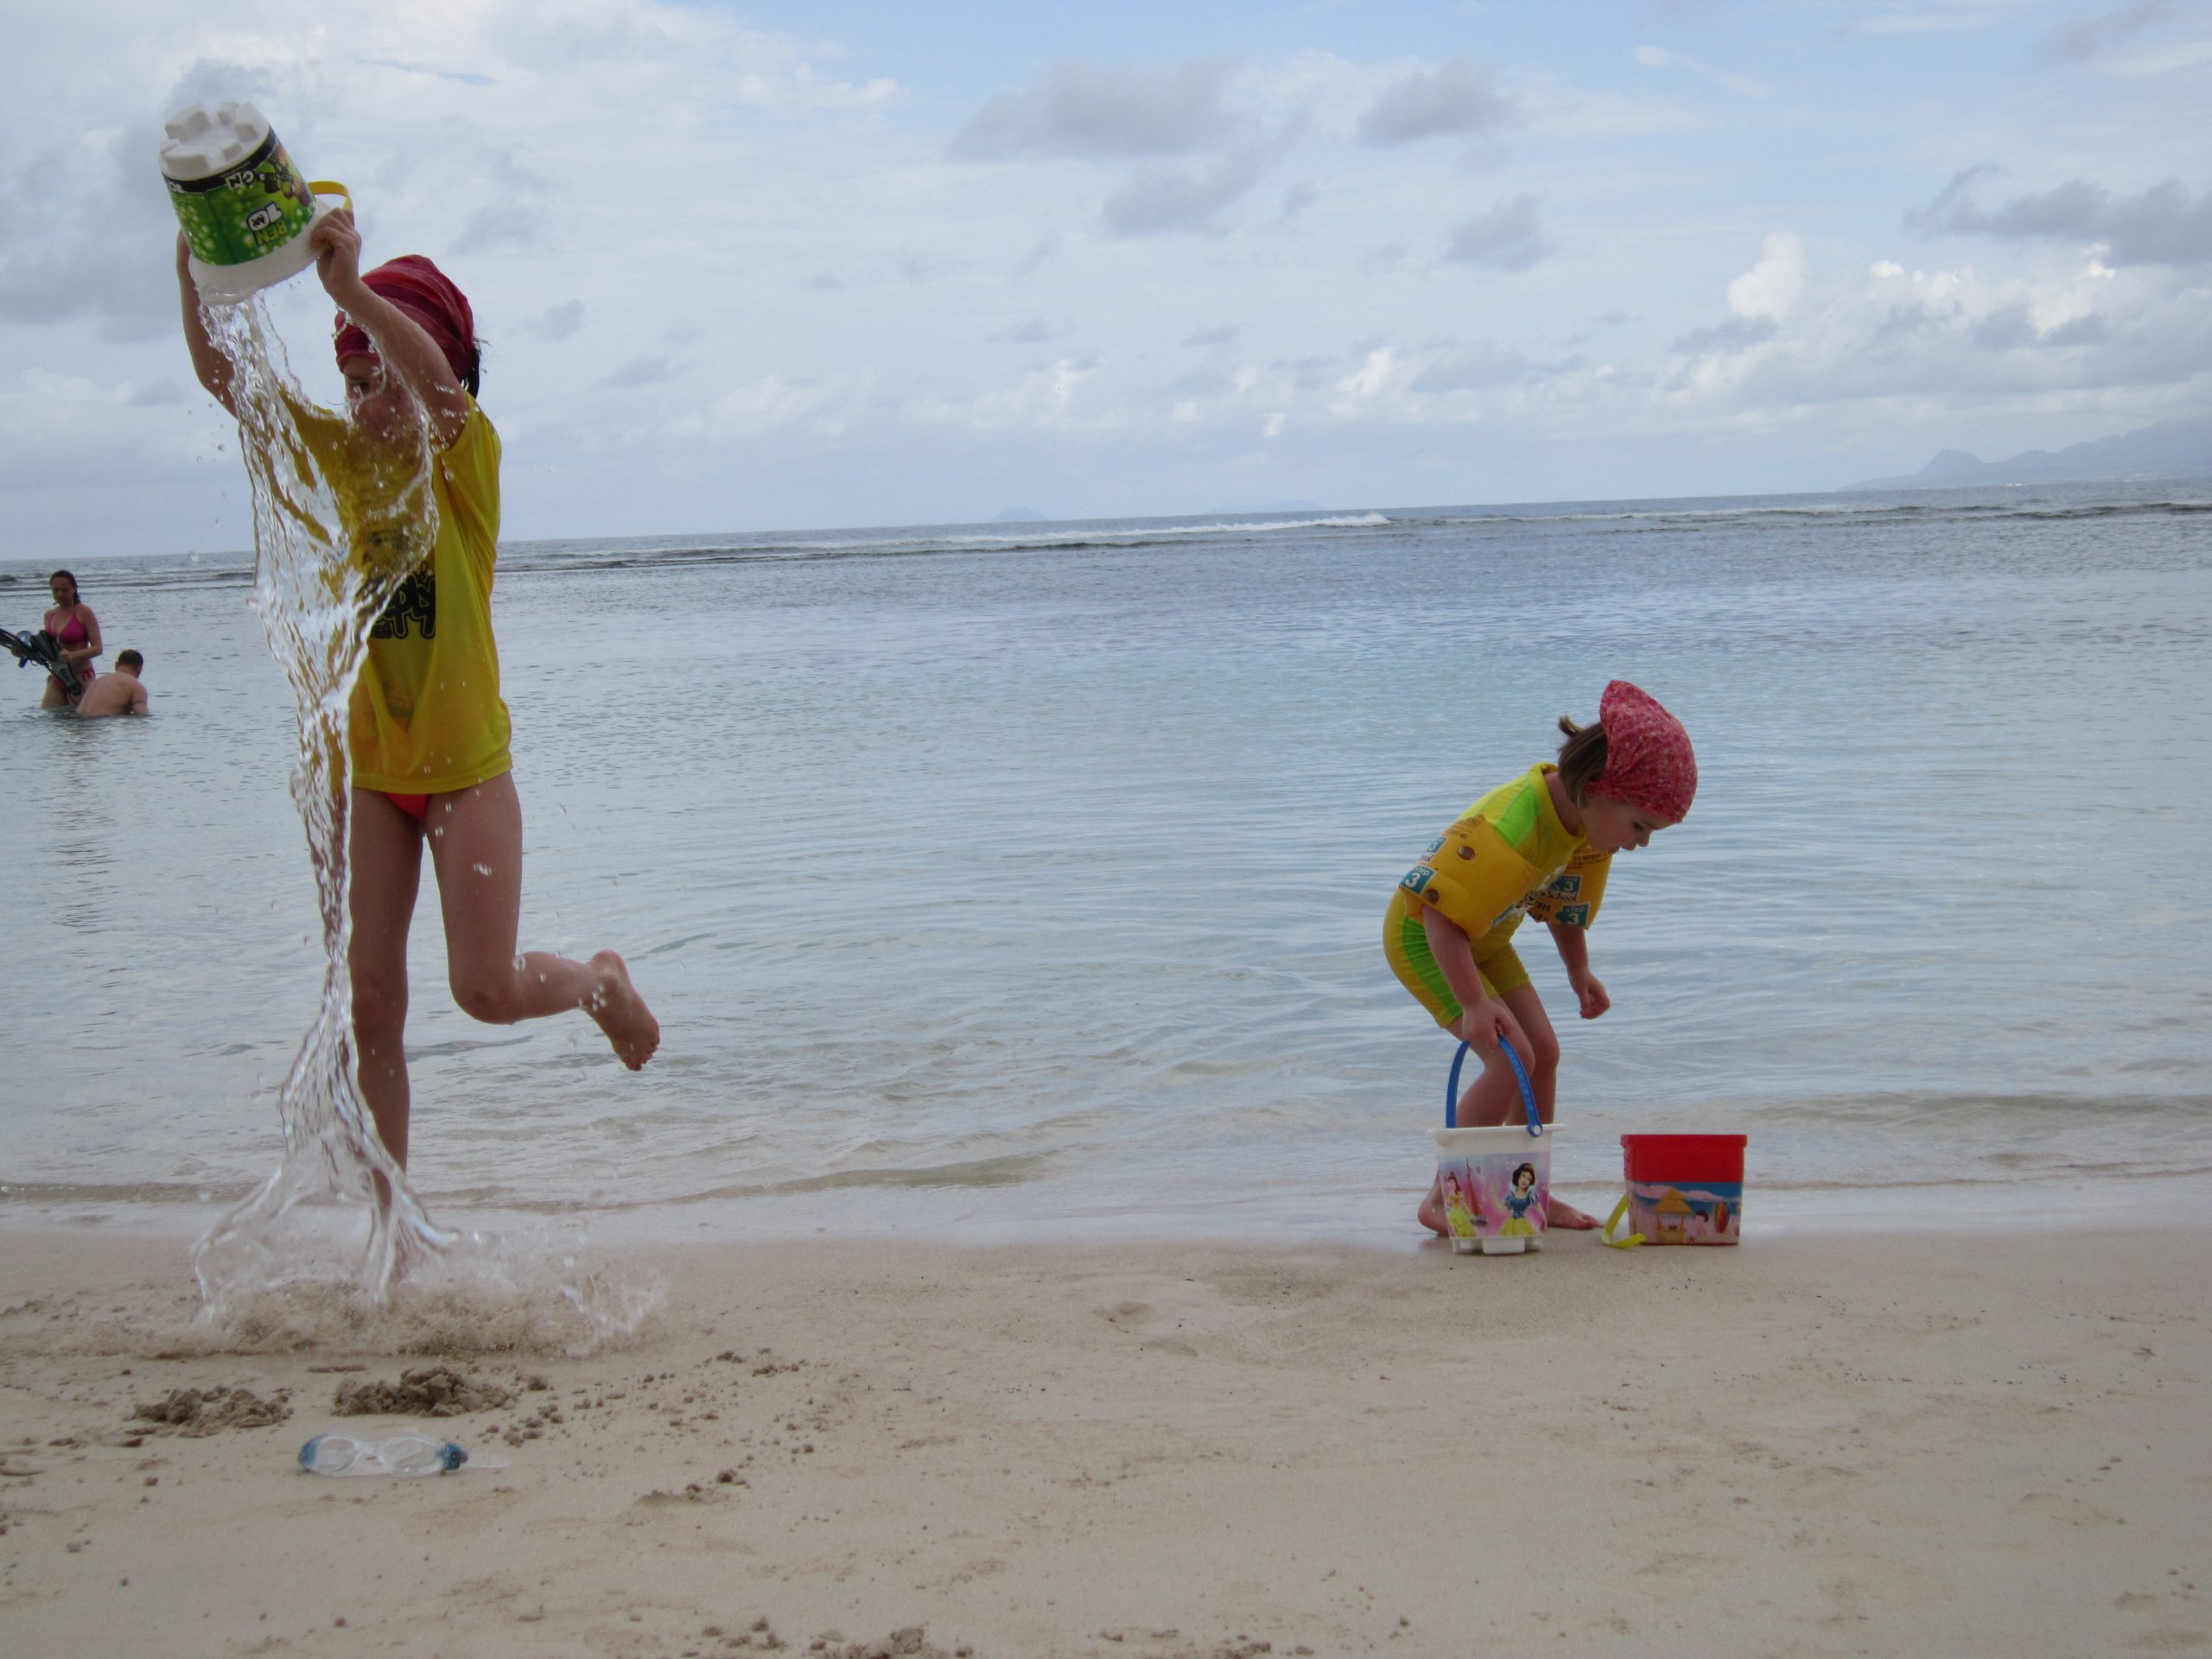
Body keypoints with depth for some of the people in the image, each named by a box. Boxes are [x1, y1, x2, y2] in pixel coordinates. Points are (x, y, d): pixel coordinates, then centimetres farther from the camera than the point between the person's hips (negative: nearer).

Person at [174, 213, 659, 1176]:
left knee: (488, 990, -4)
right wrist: (195, 274, -27)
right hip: (371, 769, 4)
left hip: (466, 766, -4)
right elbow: (222, 375, -10)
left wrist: (352, 288, -48)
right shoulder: (340, 457, 1)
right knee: (369, 1002, 4)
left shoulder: (465, 458, -10)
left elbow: (433, 377, -33)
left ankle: (601, 984, 30)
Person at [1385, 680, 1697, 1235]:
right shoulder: (1508, 832, -38)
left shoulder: (1581, 814, -9)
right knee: (1511, 1058, -17)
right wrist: (1473, 1004, -41)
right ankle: (1443, 1199, -9)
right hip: (1422, 934, -9)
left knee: (1544, 1052, 6)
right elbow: (1443, 917, -38)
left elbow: (1564, 898, 10)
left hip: (1482, 936, 9)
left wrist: (1580, 972, 7)